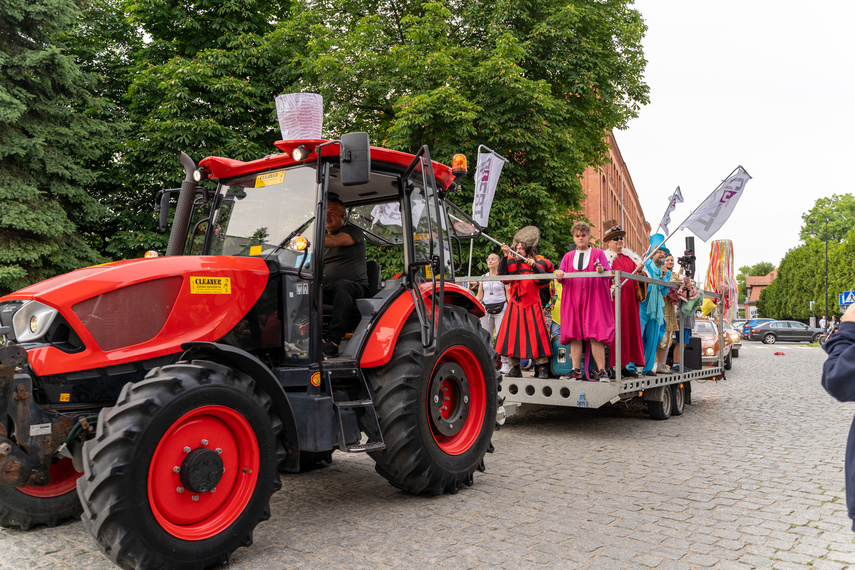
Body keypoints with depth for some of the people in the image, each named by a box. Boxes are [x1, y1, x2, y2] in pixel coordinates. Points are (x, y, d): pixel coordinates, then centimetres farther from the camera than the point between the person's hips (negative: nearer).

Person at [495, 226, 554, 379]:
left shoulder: (538, 264, 5)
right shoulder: (512, 264, 11)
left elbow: (544, 280, -10)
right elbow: (501, 273, -6)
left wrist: (534, 266, -20)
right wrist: (505, 255, -13)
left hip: (531, 306, -3)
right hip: (515, 306, 3)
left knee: (536, 335, -7)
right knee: (512, 334, 0)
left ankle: (542, 367, 0)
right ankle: (514, 368, 7)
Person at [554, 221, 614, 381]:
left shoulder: (598, 254, 9)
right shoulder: (568, 256, 18)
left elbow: (609, 274, -1)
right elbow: (561, 275, 10)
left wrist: (602, 270, -24)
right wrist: (559, 274, -15)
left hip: (593, 299, -3)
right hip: (572, 299, 3)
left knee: (595, 335, -10)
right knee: (574, 335, 0)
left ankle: (602, 371, -7)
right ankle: (576, 371, 4)